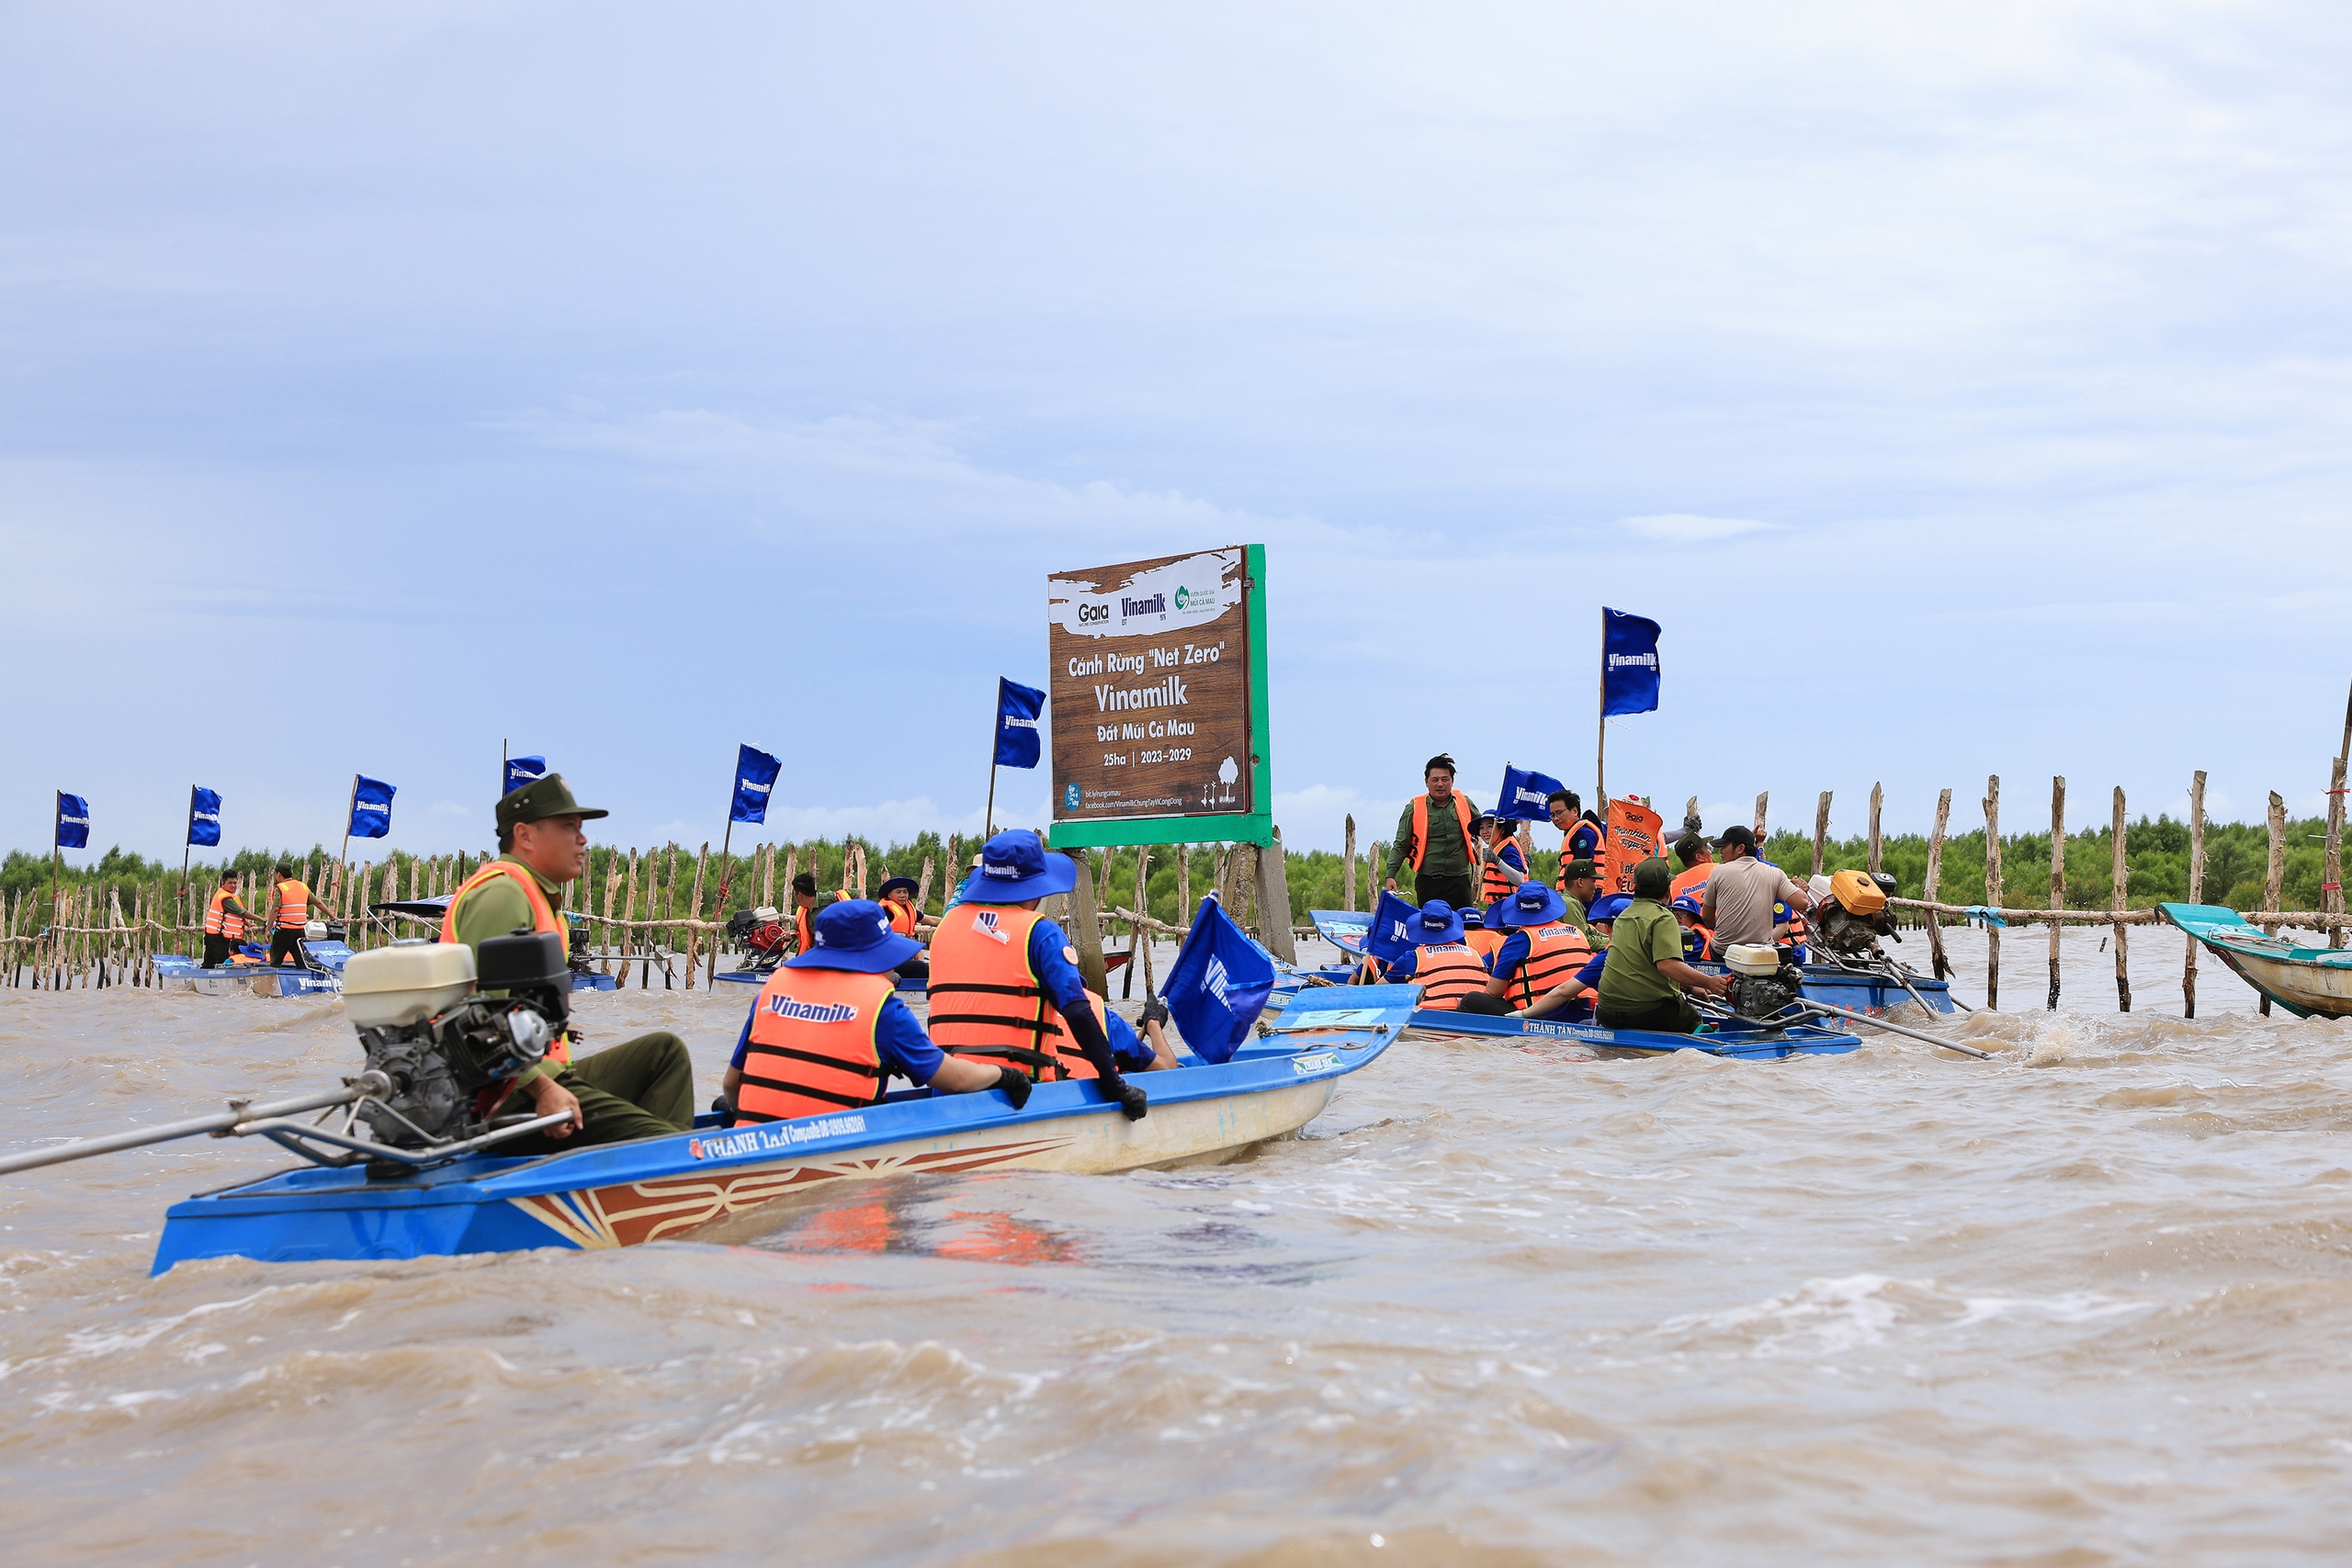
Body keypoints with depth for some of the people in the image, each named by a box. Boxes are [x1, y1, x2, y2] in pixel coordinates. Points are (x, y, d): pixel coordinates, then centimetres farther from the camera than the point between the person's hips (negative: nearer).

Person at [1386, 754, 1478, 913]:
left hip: (1459, 881, 2)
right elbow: (1401, 845, 3)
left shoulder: (1464, 803, 9)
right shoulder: (1414, 808, 3)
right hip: (1428, 882, -2)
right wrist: (1391, 875, -5)